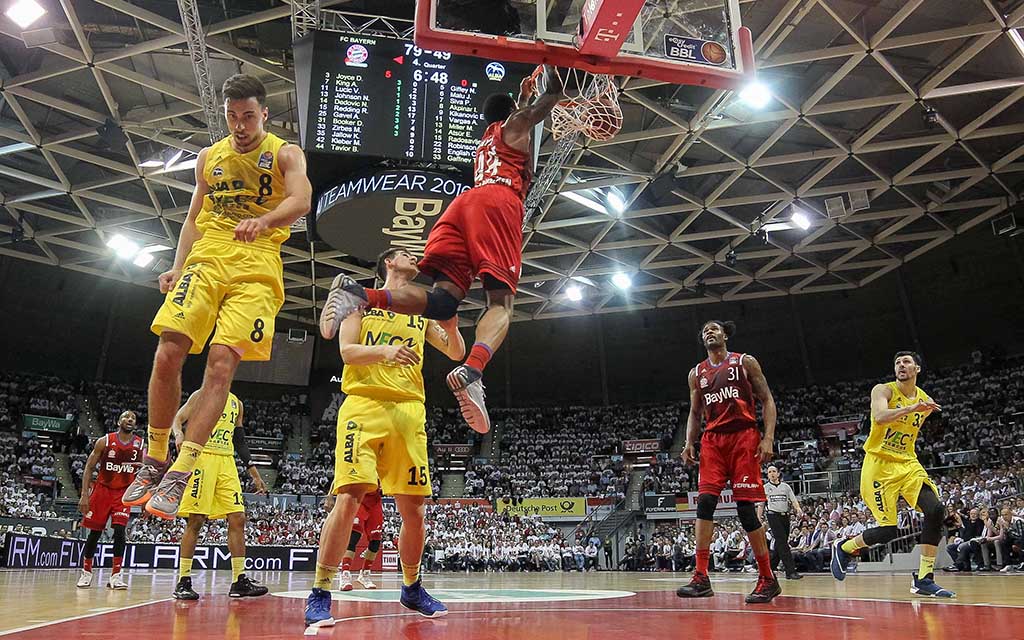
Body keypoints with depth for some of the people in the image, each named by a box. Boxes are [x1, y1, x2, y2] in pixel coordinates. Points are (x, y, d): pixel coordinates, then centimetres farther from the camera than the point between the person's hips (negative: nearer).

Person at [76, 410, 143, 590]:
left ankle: (116, 575, -7)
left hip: (124, 492, 0)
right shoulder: (104, 441, -7)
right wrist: (84, 495, -11)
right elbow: (89, 468, -3)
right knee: (95, 532, 6)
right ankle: (86, 571, 24)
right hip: (102, 489, 0)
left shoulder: (141, 445, -3)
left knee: (119, 530, -12)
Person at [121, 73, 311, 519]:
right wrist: (178, 267, 7)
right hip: (208, 258, 4)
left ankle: (180, 473, -15)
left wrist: (264, 220, -34)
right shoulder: (209, 157, 20)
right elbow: (194, 219, 23)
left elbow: (301, 200, -13)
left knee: (222, 361, -17)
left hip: (256, 267, -4)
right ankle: (154, 461, 5)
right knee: (168, 353, -11)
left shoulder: (285, 154, 7)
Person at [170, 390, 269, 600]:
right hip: (202, 458, -5)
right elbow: (176, 419, -4)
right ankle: (183, 582, 6)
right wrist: (179, 435, -28)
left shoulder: (236, 403, 19)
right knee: (195, 520, -5)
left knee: (238, 518, -1)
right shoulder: (202, 395, 4)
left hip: (227, 462, 5)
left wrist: (254, 474, 20)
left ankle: (239, 580, 4)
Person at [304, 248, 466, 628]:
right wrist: (385, 351, -20)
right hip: (365, 404, -4)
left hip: (409, 411, 4)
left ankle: (411, 588, 23)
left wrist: (451, 327, -4)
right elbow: (347, 351, 0)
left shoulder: (423, 313, 23)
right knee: (349, 499, -15)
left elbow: (456, 354, 18)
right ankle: (319, 595, -5)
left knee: (413, 509, 4)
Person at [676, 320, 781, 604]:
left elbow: (767, 401, 3)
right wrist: (689, 443, 3)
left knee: (745, 507, -6)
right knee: (705, 501, -11)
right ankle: (701, 578, -11)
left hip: (744, 436, -3)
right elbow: (694, 413, 19)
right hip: (712, 441, 4)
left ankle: (767, 579, 8)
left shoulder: (745, 362, 5)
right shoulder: (696, 373, 16)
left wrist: (768, 438, -10)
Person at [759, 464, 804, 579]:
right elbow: (760, 505, 9)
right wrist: (758, 519, 3)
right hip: (773, 516, -4)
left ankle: (770, 568, 22)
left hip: (785, 516, 4)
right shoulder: (765, 487, 6)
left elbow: (793, 500, 3)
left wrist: (798, 509, -17)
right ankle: (791, 571, -19)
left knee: (780, 545, 8)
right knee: (782, 543, -14)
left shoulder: (785, 486, 11)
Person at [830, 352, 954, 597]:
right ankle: (843, 547, 17)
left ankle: (924, 579, -5)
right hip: (879, 464, -6)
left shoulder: (926, 401, 10)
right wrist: (910, 408, -39)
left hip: (908, 464, 6)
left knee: (936, 511, -16)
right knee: (888, 531, -11)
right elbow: (879, 417, -30)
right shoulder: (883, 390, -8)